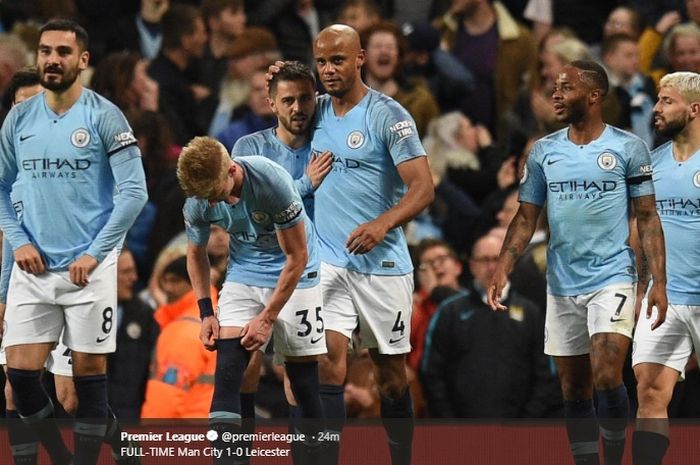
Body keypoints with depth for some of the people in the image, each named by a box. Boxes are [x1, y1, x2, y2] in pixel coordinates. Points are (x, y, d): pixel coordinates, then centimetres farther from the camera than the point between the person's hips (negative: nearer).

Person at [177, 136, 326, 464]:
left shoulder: (273, 182, -30)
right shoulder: (197, 202, -16)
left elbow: (297, 257, -20)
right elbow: (196, 254, 6)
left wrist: (268, 317, -17)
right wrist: (205, 312, -3)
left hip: (292, 272, -3)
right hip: (244, 273, 3)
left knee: (302, 371, -2)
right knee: (227, 362, -13)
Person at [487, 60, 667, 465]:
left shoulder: (628, 147, -2)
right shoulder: (544, 151, 7)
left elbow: (648, 218, -1)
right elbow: (526, 218, 10)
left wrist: (659, 282, -8)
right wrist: (503, 270, -3)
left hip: (612, 277, -4)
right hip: (562, 286, 4)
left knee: (606, 377, -18)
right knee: (574, 389, 6)